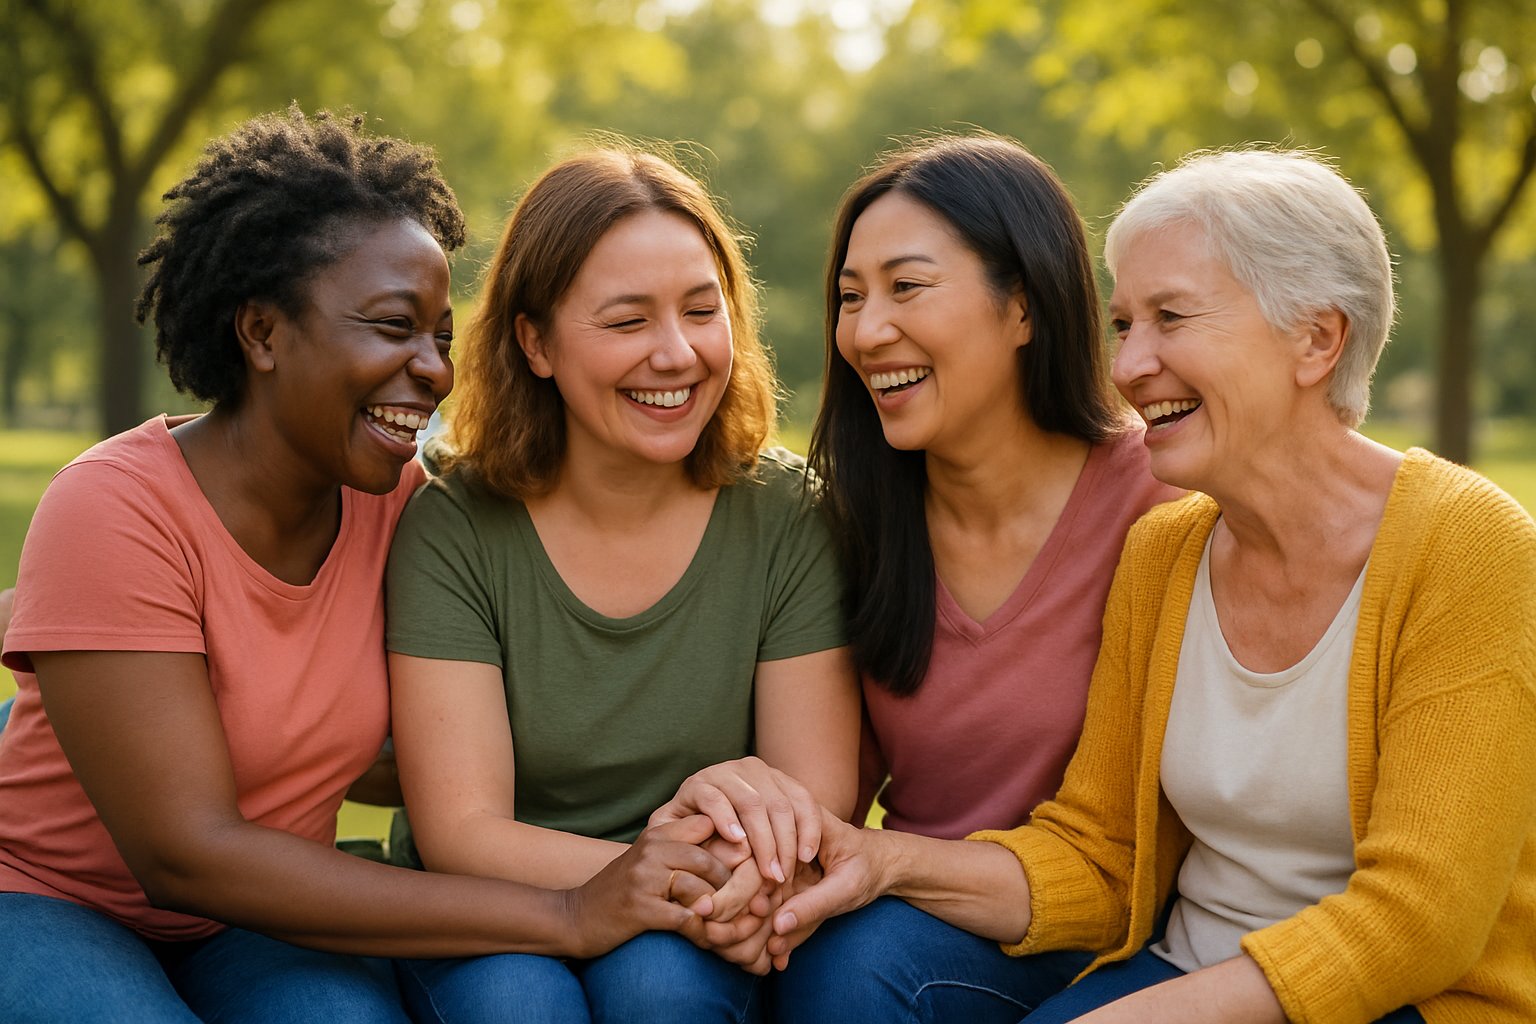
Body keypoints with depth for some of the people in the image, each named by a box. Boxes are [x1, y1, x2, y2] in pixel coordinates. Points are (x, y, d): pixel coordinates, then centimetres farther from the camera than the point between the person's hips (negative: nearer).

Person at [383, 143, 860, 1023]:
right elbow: (460, 833, -14)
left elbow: (825, 797, -8)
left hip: (702, 951, 1)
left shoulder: (787, 519, -5)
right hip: (492, 932, 0)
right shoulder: (452, 528, -9)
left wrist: (742, 805, -33)